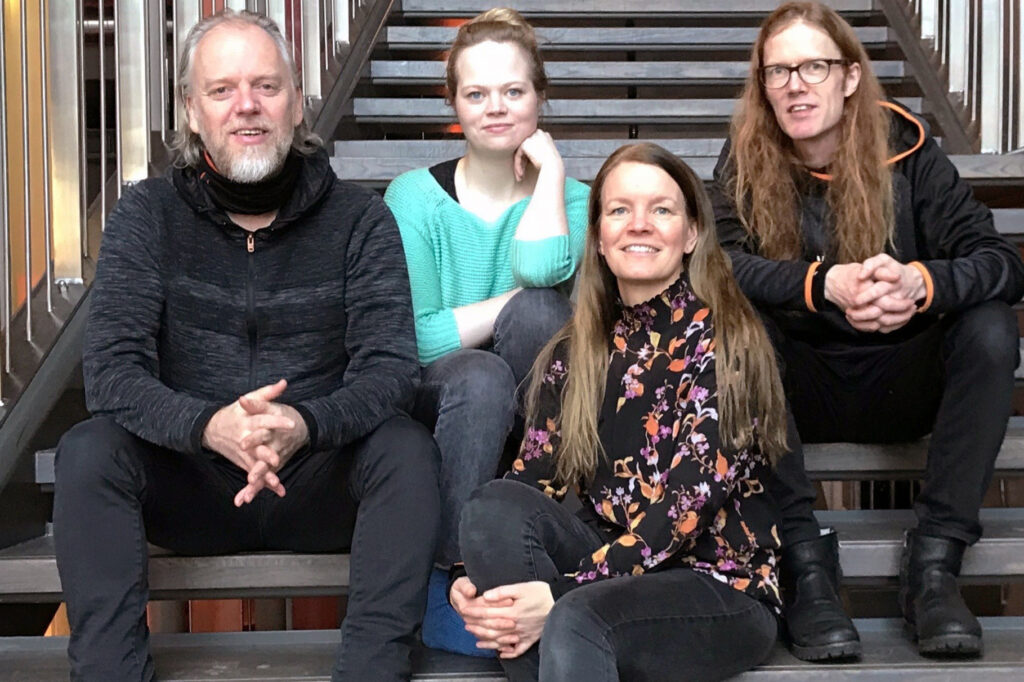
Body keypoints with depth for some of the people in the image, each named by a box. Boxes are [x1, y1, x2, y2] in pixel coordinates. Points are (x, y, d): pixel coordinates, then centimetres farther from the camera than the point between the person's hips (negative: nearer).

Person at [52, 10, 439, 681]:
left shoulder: (360, 218, -3)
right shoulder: (147, 215, -1)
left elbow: (390, 367, -12)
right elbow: (112, 370, -11)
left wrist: (305, 424, -34)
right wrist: (209, 425, -32)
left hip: (318, 487, 0)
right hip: (188, 489, 1)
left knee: (407, 448, -28)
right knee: (88, 450, -26)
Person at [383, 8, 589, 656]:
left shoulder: (571, 197, 5)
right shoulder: (414, 197, -1)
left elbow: (544, 267, -22)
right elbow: (413, 337, -12)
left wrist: (550, 165, -10)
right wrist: (517, 299, -14)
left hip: (532, 412, 2)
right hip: (435, 401, -2)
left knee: (541, 305, -27)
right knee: (480, 376, -35)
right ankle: (449, 576, -23)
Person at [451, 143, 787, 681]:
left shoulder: (720, 342, -8)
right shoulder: (575, 352, 9)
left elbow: (689, 504, -17)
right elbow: (532, 479, 2)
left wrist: (562, 594, -25)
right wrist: (471, 578, -17)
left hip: (719, 587, -5)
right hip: (612, 567, 6)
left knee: (576, 621, -36)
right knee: (496, 506, -23)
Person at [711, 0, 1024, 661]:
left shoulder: (906, 148, -5)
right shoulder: (746, 160, -4)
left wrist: (922, 283, -36)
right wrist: (825, 283, -37)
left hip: (901, 382, 1)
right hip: (800, 387, 0)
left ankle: (934, 562, -25)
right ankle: (805, 561, -30)